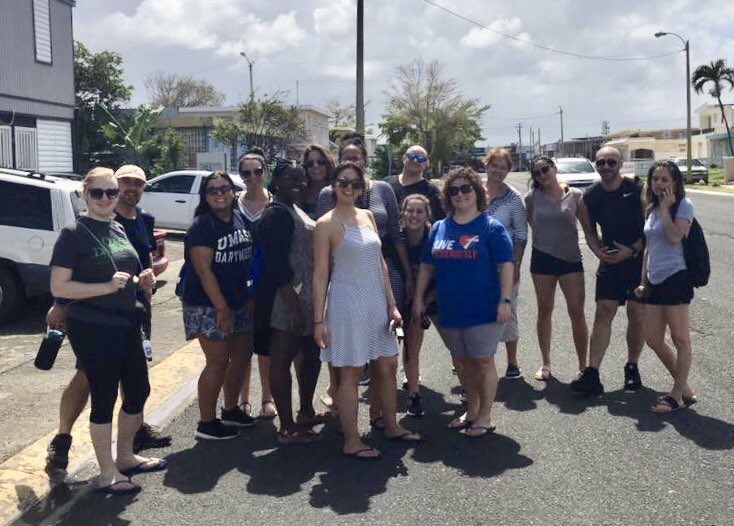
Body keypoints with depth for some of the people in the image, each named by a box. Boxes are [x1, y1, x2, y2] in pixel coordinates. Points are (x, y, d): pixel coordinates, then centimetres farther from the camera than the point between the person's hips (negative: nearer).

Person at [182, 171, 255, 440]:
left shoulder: (241, 219, 7)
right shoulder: (202, 226, -14)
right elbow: (204, 271, -19)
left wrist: (251, 296, 9)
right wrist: (222, 308, -21)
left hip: (240, 303, 8)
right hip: (209, 306, -8)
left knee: (242, 357, 16)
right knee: (218, 363, -2)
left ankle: (231, 410, 34)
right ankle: (207, 424, 12)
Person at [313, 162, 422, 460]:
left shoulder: (368, 217, 9)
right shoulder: (326, 224, -8)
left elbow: (380, 263, 12)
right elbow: (320, 275, -9)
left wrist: (392, 305, 8)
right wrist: (319, 320, -13)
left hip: (377, 302, 6)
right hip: (347, 304, -6)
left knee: (387, 366, 14)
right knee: (351, 373, 2)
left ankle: (391, 426, 31)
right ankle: (351, 441, 13)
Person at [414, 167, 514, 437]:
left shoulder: (491, 227, -5)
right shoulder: (439, 228, 8)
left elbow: (505, 265, -9)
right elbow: (426, 266, 13)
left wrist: (505, 300, -17)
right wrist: (418, 298, 9)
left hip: (483, 310, -5)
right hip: (450, 310, 5)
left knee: (483, 362, 3)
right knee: (463, 362, 15)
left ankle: (484, 417, 15)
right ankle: (471, 410, 32)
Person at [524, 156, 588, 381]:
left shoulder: (574, 195, -3)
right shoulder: (532, 198, 1)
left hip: (570, 259, -1)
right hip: (542, 258, 2)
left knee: (577, 313, -2)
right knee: (544, 311, 10)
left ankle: (583, 366, 8)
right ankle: (545, 364, 22)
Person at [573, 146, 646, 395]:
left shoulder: (637, 189, -9)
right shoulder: (589, 196, 2)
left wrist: (632, 250, -18)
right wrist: (599, 251, -7)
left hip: (639, 259, -2)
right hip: (610, 261, 2)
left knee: (637, 314, 2)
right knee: (603, 312, -4)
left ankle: (632, 368, 20)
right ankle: (592, 374, -7)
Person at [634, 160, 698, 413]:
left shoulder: (683, 205, -5)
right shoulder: (651, 209, 16)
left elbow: (674, 237, -20)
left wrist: (665, 208, -12)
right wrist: (643, 281, 17)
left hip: (675, 277, -8)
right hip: (654, 280, 8)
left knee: (680, 339, 1)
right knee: (653, 339, 8)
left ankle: (678, 395, 10)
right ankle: (684, 389, 23)